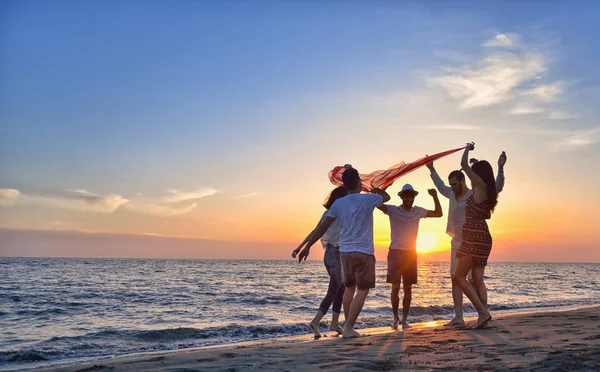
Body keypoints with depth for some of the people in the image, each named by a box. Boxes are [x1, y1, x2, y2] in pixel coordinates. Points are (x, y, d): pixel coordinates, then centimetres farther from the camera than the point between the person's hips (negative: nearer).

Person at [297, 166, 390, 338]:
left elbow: (323, 227, -2)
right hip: (364, 252, -4)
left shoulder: (338, 203, 0)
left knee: (349, 288, 18)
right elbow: (386, 196, 17)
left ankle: (348, 325, 24)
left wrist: (307, 246, 2)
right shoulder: (368, 199, -5)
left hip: (345, 251, 4)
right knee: (362, 291, 0)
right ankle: (348, 328, -7)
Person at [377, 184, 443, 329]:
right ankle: (395, 318, 10)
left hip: (411, 254, 3)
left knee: (408, 288, 4)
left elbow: (439, 213, 14)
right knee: (395, 287, -4)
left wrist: (435, 197, 0)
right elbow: (378, 204, -22)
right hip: (395, 253, -3)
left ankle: (404, 320, 11)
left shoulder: (418, 211, 6)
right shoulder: (393, 210, -6)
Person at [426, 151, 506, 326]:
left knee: (474, 279, -10)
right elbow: (441, 187, 31)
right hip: (456, 243, 7)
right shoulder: (452, 194, 11)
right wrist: (431, 169, 36)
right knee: (455, 279, 5)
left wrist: (500, 168, -27)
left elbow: (497, 187, -15)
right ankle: (458, 317, 10)